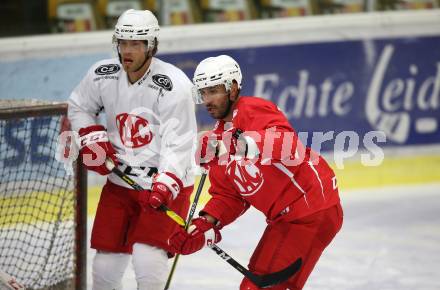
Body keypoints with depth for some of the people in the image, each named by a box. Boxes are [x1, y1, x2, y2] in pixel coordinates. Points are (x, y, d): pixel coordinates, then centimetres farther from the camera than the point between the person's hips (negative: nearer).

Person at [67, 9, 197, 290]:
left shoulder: (173, 85, -19)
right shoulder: (102, 75, -4)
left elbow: (177, 144, -22)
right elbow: (79, 107, 17)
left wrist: (164, 186, -34)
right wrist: (92, 139, 0)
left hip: (168, 182, -5)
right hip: (121, 182, 5)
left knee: (147, 258, -20)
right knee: (106, 262, 6)